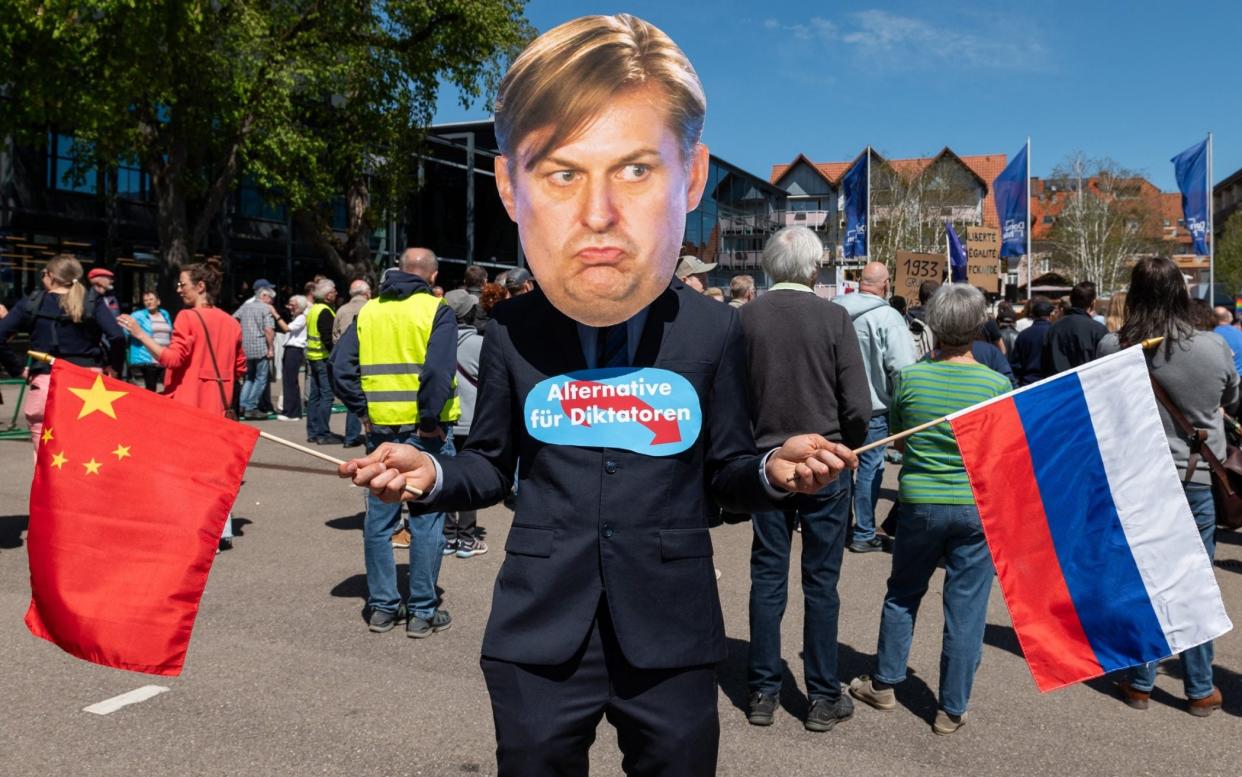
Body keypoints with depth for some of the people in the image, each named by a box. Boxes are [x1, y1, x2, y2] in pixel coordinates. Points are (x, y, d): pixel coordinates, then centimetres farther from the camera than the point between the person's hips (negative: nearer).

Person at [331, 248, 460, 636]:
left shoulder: (368, 311, 8)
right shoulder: (436, 311, -6)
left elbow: (340, 365, 1)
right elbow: (438, 371, -20)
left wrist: (362, 410, 3)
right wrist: (431, 420, -13)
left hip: (381, 430, 4)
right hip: (424, 431, -4)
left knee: (379, 519, 13)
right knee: (426, 521, 4)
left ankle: (382, 607, 21)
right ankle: (422, 612, 10)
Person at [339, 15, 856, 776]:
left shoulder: (715, 331, -7)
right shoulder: (510, 334, -5)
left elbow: (727, 476, 2)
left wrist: (774, 470, -19)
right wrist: (432, 473, -11)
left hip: (672, 637, 0)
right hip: (539, 635, 1)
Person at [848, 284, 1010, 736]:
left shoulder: (910, 377, -8)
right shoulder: (997, 384, -9)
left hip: (919, 503, 1)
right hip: (978, 507, -1)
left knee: (903, 593, 19)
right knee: (965, 608, 9)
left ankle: (883, 684, 32)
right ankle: (952, 710, 20)